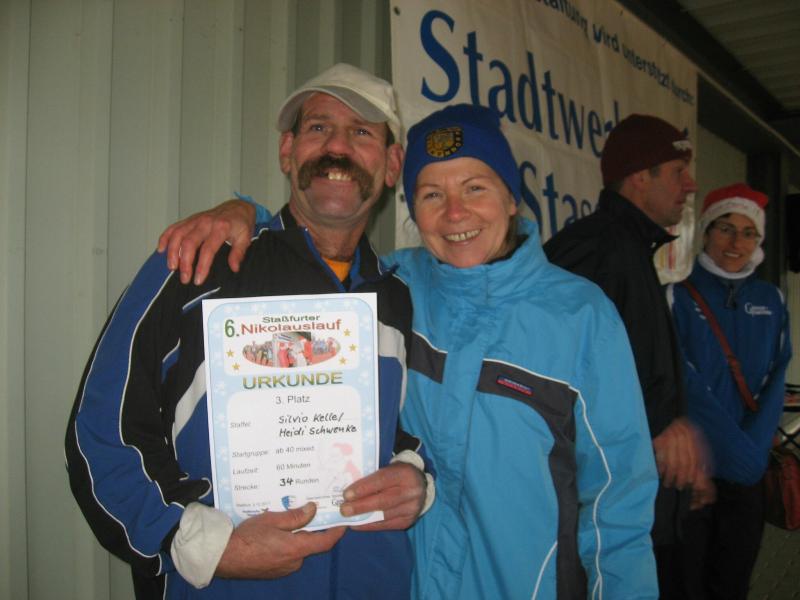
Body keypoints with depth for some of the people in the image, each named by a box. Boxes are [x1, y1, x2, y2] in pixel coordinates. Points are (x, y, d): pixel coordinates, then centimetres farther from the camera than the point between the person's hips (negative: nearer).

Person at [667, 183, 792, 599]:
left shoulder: (771, 301, 6)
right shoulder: (679, 296, -8)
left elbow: (776, 382, 1)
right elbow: (687, 386, -13)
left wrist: (754, 449, -11)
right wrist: (739, 452, -13)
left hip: (749, 470, 4)